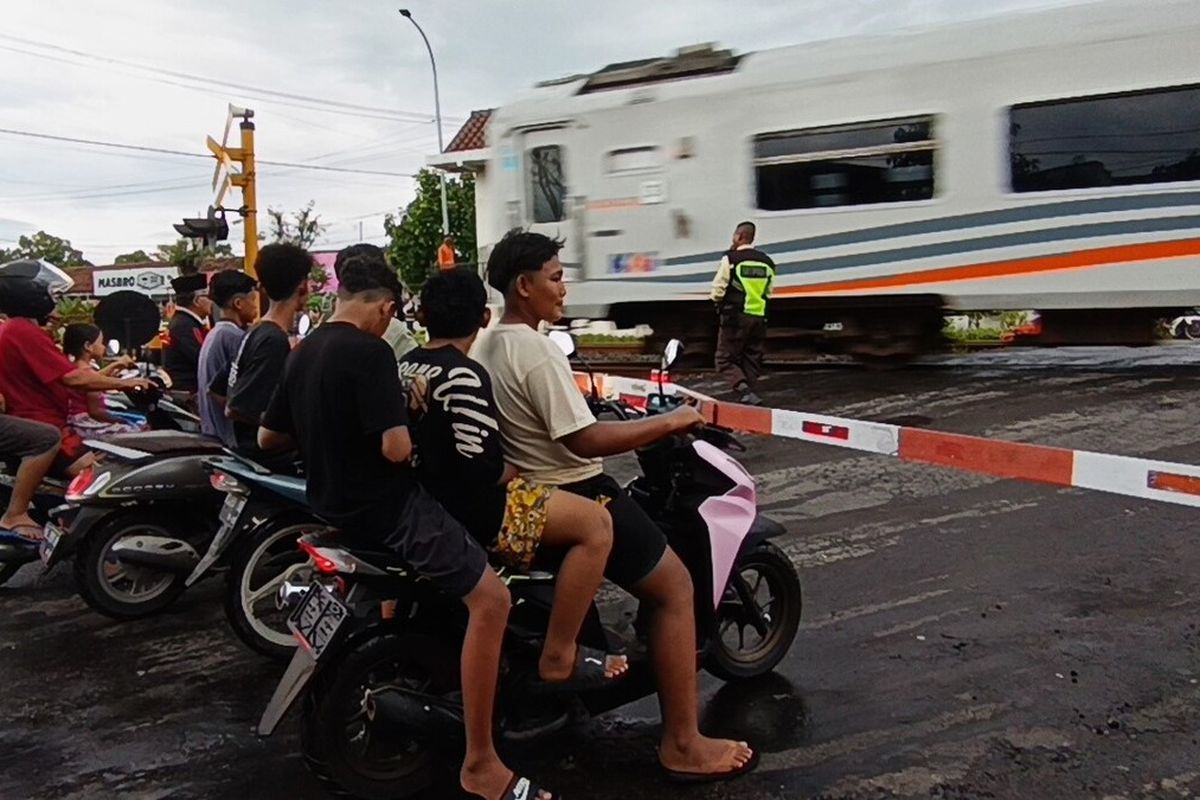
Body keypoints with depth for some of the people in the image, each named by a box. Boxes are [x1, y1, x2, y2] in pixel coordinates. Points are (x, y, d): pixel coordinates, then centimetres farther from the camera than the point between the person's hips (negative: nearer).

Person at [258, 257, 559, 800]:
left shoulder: (301, 353, 9)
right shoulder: (369, 352, -18)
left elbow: (268, 437, 18)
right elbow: (396, 448, -25)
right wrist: (410, 435, -4)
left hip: (332, 502, 10)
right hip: (384, 505, -10)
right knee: (491, 599, -13)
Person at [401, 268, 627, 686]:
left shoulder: (405, 367, 8)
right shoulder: (462, 377, -20)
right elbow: (482, 468, -25)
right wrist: (522, 476, -4)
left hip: (423, 499, 10)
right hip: (465, 510, -10)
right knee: (595, 523, -14)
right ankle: (559, 657, -9)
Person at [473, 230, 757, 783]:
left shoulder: (485, 346, 8)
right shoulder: (536, 352, -22)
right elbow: (584, 441, -25)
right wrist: (668, 422, -18)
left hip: (523, 495, 10)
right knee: (675, 586, -5)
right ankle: (682, 745, -2)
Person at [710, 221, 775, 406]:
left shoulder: (730, 259, -8)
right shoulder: (767, 262, 9)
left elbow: (718, 290, -8)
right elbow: (768, 292, 14)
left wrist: (719, 301, 12)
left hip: (735, 317, -5)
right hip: (759, 319, 5)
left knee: (725, 360, 1)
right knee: (752, 362, 12)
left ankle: (745, 392, -18)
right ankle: (750, 395, 12)